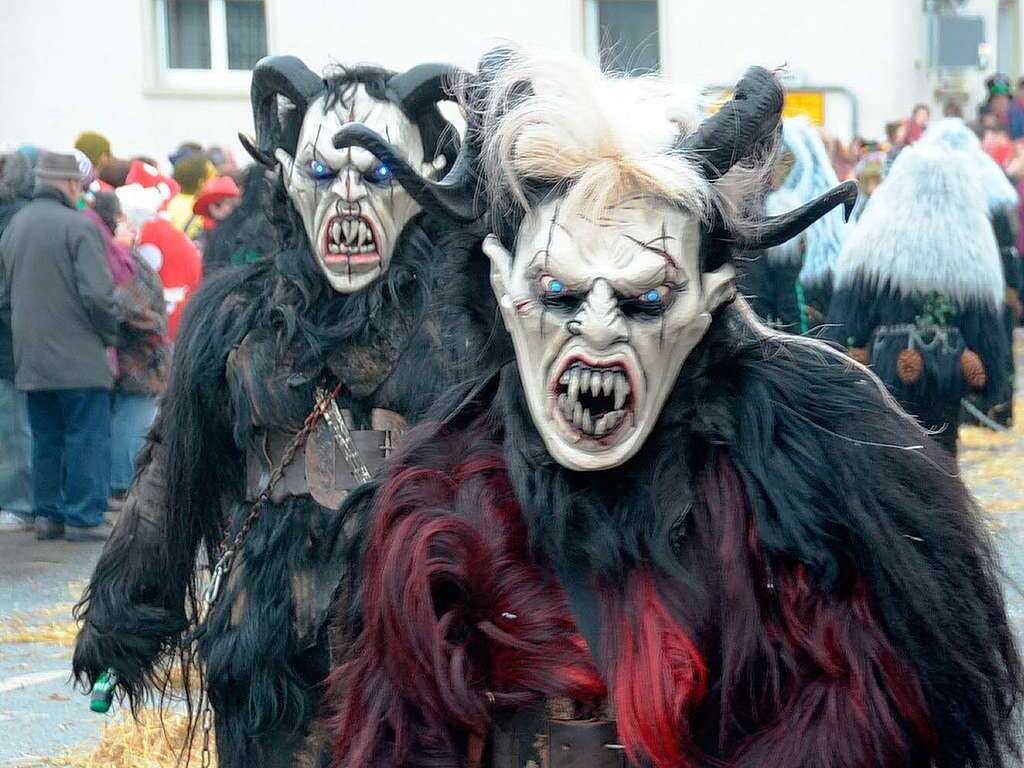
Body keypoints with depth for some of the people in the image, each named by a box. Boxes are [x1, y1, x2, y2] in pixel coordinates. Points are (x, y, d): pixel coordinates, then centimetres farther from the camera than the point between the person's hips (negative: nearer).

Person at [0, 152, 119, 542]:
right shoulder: (78, 227, -12)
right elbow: (98, 293, -18)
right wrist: (110, 338, -4)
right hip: (78, 357, -7)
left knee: (46, 439, 14)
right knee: (88, 437, -1)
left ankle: (48, 514, 16)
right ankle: (84, 518, -2)